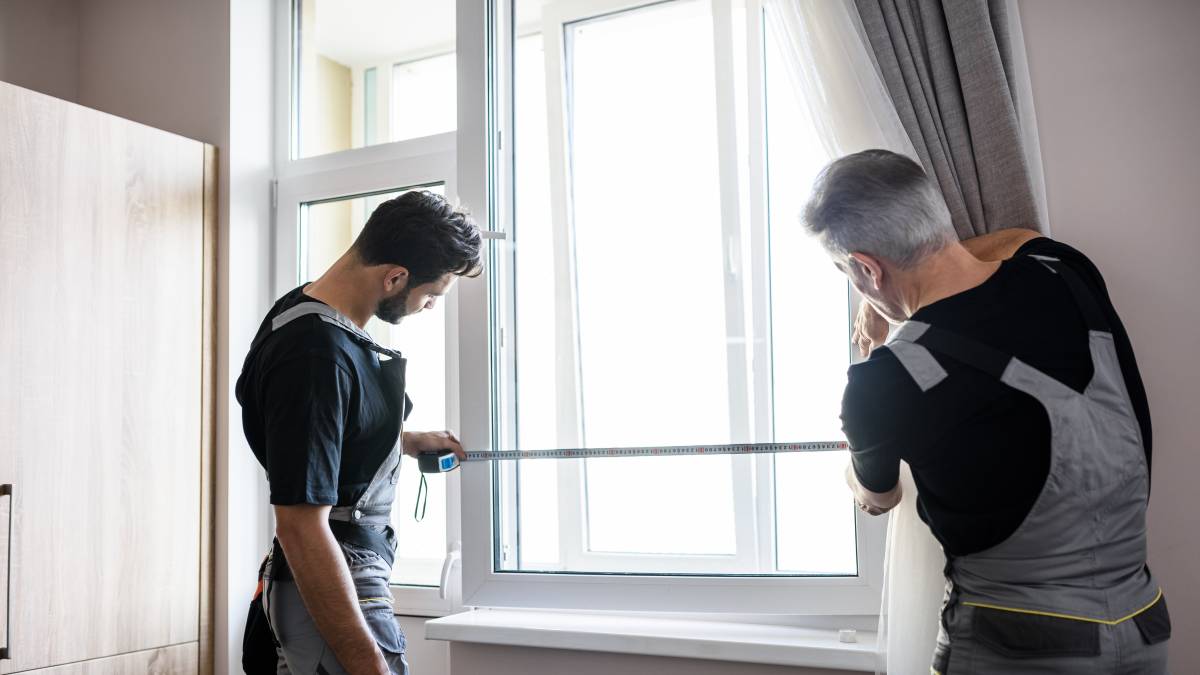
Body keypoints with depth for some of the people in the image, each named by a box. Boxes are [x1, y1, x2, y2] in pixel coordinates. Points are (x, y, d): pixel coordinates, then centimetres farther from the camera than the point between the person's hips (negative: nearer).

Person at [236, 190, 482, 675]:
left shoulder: (308, 310, 3)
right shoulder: (317, 355, -27)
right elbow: (301, 528, -29)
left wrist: (411, 441, 22)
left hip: (350, 572, 10)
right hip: (328, 593, -10)